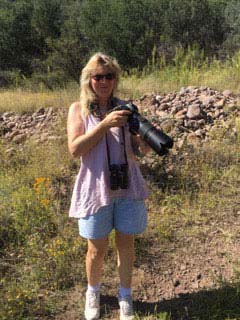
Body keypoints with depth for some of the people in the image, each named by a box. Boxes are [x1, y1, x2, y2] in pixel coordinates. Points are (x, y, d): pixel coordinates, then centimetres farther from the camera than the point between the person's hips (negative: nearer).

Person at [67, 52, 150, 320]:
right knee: (97, 249, 11)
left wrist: (144, 140, -14)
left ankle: (125, 295, 34)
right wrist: (105, 124, -23)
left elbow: (137, 145, 9)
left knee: (126, 244, 12)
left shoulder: (123, 106, 6)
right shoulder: (79, 109, -1)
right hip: (96, 187, -2)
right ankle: (93, 292, 39)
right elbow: (74, 149, -14)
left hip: (128, 187, 2)